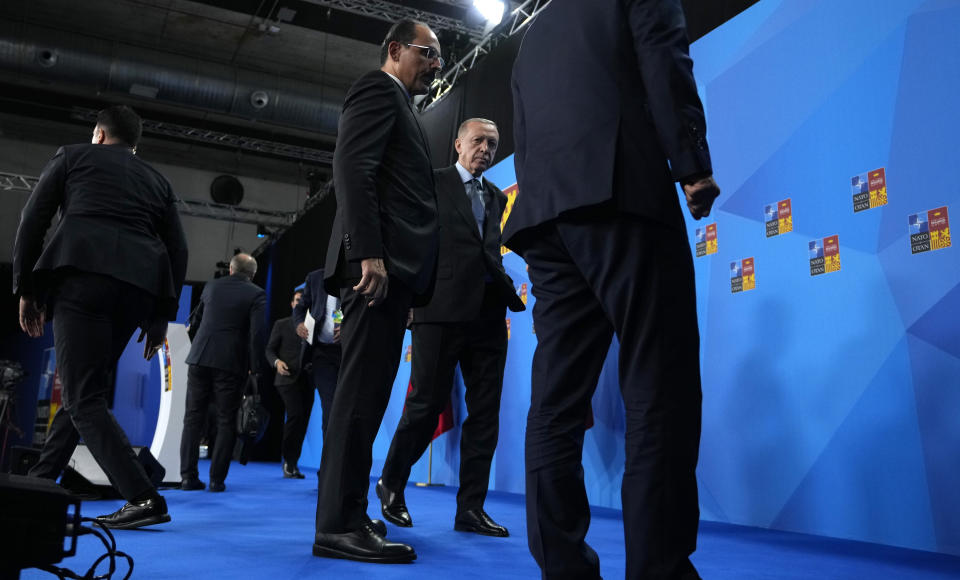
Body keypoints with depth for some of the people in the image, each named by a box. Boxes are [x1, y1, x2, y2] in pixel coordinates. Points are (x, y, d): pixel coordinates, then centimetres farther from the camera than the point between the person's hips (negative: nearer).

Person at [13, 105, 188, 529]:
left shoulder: (73, 156, 19)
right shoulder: (157, 180, 26)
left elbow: (32, 220, 8)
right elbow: (178, 250, 15)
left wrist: (26, 288, 10)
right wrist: (162, 316, 14)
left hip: (82, 275, -4)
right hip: (139, 286, 5)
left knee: (84, 398, -6)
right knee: (83, 390, 17)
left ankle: (143, 499, -17)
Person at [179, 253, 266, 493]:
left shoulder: (211, 286, 11)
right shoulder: (256, 294, -3)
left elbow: (195, 321, 21)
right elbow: (257, 333, -12)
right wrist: (256, 367, -4)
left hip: (199, 358, 3)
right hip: (231, 363, -3)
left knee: (193, 417, 9)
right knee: (226, 422, 5)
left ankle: (188, 476, 7)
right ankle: (216, 479, 3)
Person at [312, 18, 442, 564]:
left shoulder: (399, 105, 31)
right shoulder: (379, 89, 2)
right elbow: (353, 167, -14)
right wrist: (369, 252, -24)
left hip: (392, 266, 10)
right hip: (381, 261, -10)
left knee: (367, 392, 9)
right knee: (364, 391, -11)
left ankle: (344, 516, 16)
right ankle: (341, 525, -8)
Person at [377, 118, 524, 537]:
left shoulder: (497, 197, 21)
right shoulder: (433, 183, 6)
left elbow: (492, 253, 18)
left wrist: (511, 293, 4)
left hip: (488, 312, 6)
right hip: (443, 308, -5)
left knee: (485, 412, 3)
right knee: (426, 404, -3)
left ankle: (471, 508, 11)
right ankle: (391, 484, 20)